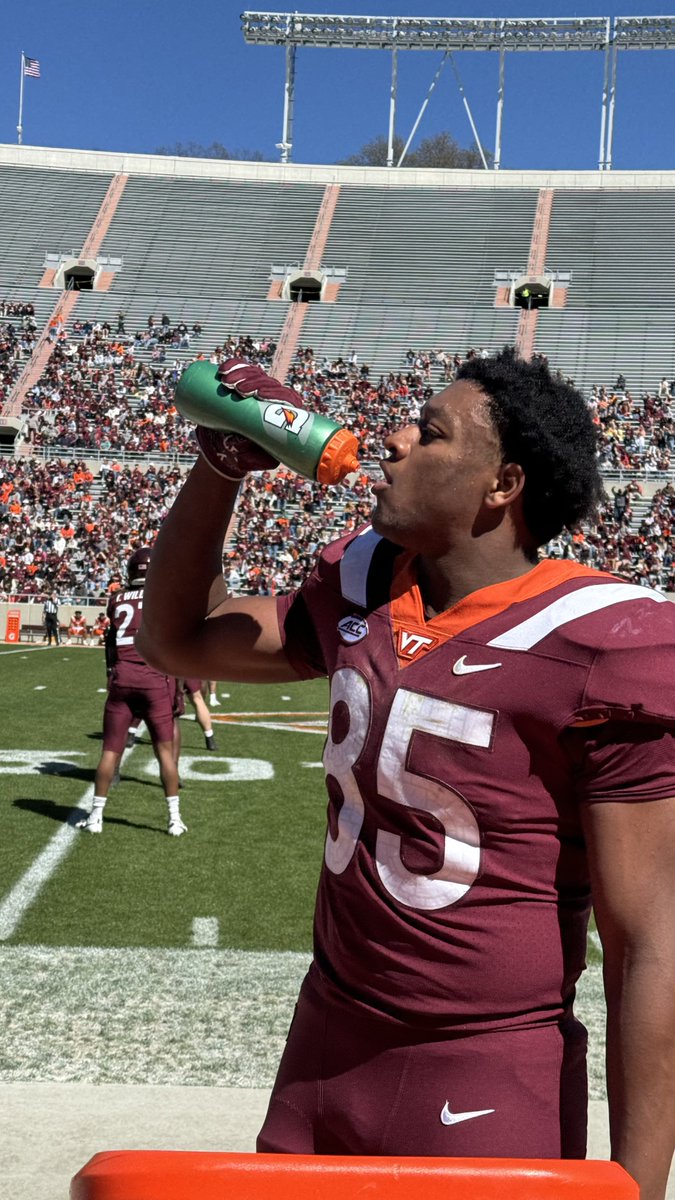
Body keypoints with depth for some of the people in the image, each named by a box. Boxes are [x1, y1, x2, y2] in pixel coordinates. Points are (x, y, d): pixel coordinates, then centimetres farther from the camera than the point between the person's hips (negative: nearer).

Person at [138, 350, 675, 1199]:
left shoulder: (601, 651, -19)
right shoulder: (364, 588, 2)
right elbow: (176, 639, 16)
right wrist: (219, 468, 3)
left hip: (490, 1088, -6)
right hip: (324, 1047, 7)